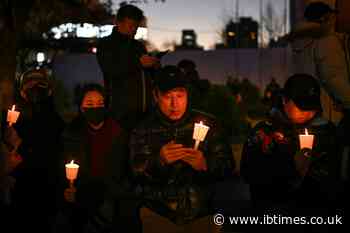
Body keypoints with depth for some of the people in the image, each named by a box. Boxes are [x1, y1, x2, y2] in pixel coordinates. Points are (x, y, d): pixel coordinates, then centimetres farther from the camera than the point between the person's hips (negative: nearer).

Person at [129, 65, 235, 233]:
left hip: (202, 214, 1)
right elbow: (137, 173, -10)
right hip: (159, 214, 0)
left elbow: (227, 166, -4)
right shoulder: (143, 130, 0)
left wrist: (205, 164, -25)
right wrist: (159, 161, -29)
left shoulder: (207, 124, 0)